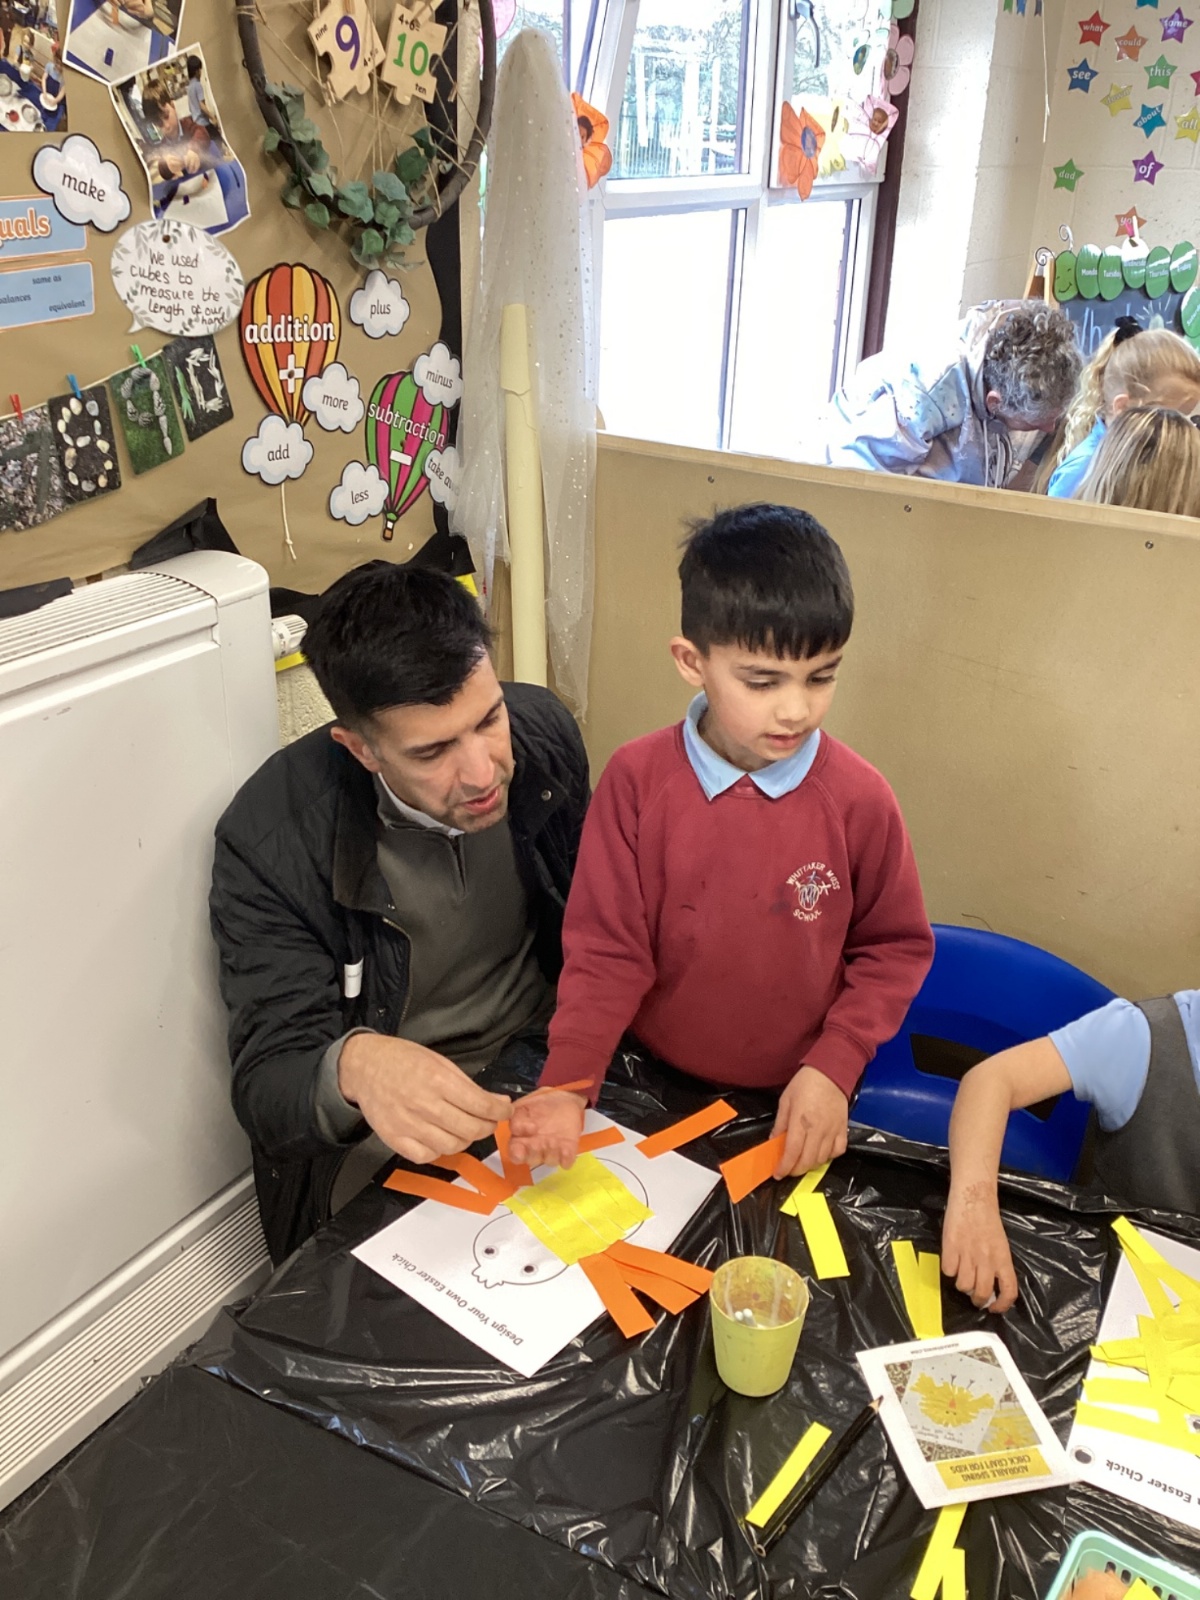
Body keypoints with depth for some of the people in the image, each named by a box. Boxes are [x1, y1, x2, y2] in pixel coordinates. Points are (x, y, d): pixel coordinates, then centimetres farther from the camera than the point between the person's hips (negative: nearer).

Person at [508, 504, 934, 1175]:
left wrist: (833, 1069, -13)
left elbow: (895, 947, -2)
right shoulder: (637, 780, -15)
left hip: (797, 1110, 0)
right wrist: (567, 1085, -23)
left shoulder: (860, 798, -15)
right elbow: (606, 951, -11)